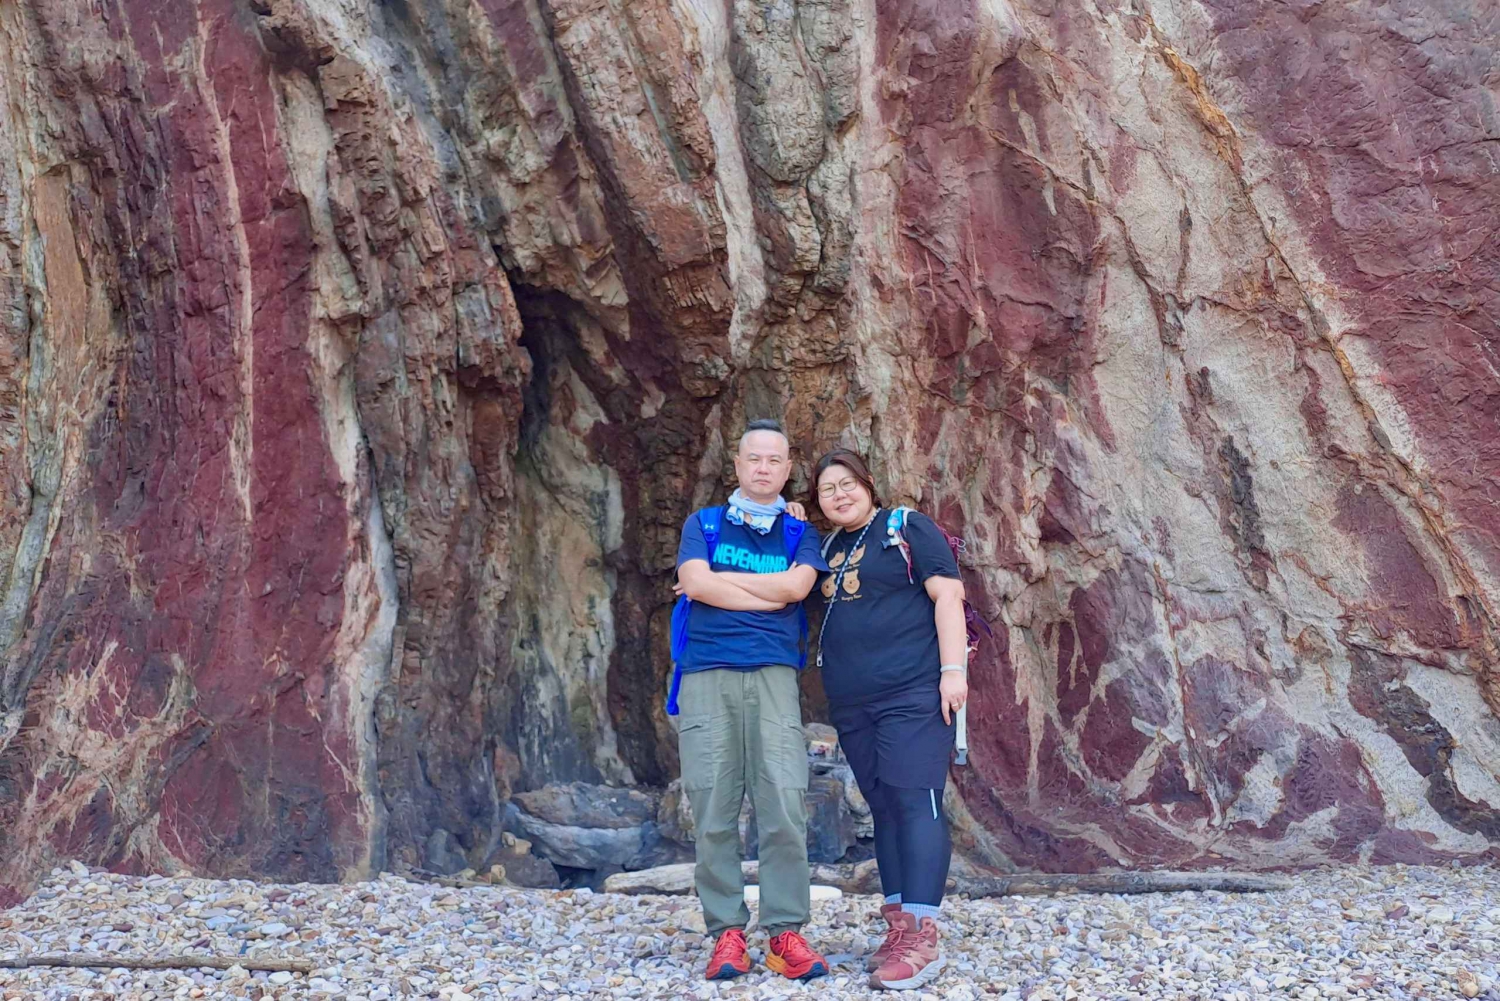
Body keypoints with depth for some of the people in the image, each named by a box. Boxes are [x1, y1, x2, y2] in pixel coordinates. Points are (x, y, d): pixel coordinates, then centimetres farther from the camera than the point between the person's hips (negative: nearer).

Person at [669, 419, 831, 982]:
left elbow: (795, 585, -3)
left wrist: (719, 579, 2)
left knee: (783, 804, -9)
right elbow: (696, 582, -2)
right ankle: (727, 933, 4)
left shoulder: (799, 534, 16)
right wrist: (769, 597, 0)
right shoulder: (703, 524, 16)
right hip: (706, 675, 0)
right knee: (713, 808, -3)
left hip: (773, 675, 0)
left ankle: (786, 932, -3)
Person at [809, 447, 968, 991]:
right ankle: (900, 925, 14)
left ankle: (923, 936, -11)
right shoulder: (827, 548, 17)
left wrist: (953, 669, -16)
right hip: (853, 703, 7)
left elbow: (948, 595, -7)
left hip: (913, 691, -7)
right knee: (884, 807, 8)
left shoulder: (907, 528, -1)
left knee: (915, 800, -10)